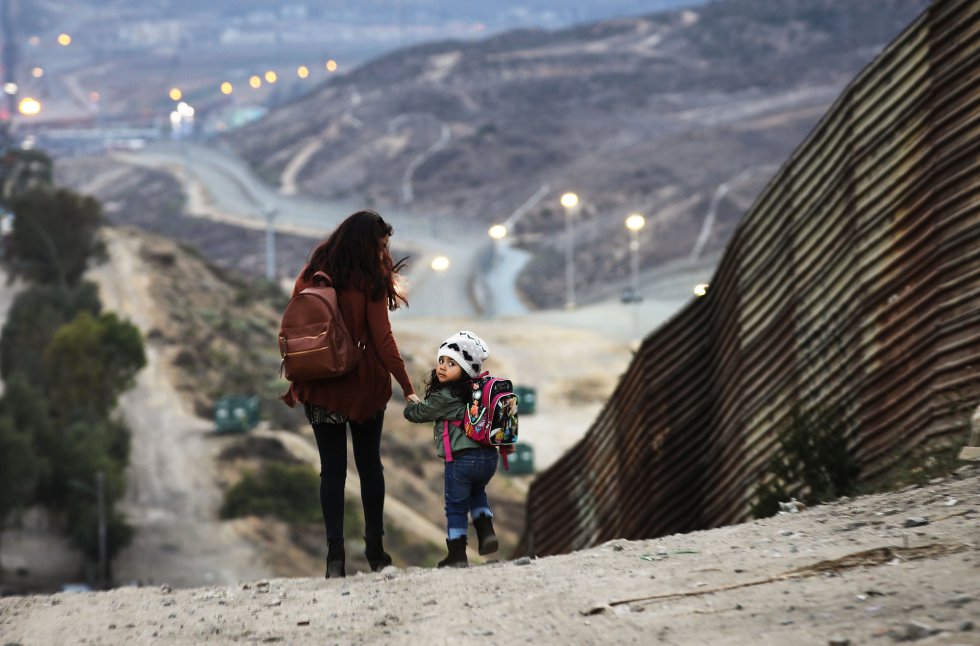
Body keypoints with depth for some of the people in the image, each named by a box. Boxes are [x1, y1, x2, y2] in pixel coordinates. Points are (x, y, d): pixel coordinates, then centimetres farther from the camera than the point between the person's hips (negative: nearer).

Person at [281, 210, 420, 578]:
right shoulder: (369, 281, -10)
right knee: (369, 465, 12)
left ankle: (335, 554, -6)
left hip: (321, 390, 2)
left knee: (332, 469, 4)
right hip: (365, 388, -2)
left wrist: (295, 384, 11)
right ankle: (375, 550, 13)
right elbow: (382, 338, -12)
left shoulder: (311, 276, 2)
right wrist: (407, 387, -9)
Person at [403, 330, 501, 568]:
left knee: (456, 506, 8)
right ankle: (486, 531, 17)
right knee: (477, 493, 32)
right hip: (489, 457, 7)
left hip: (461, 459, -7)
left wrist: (410, 406, 23)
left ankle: (457, 555, 12)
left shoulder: (443, 398, -11)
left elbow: (417, 413, 3)